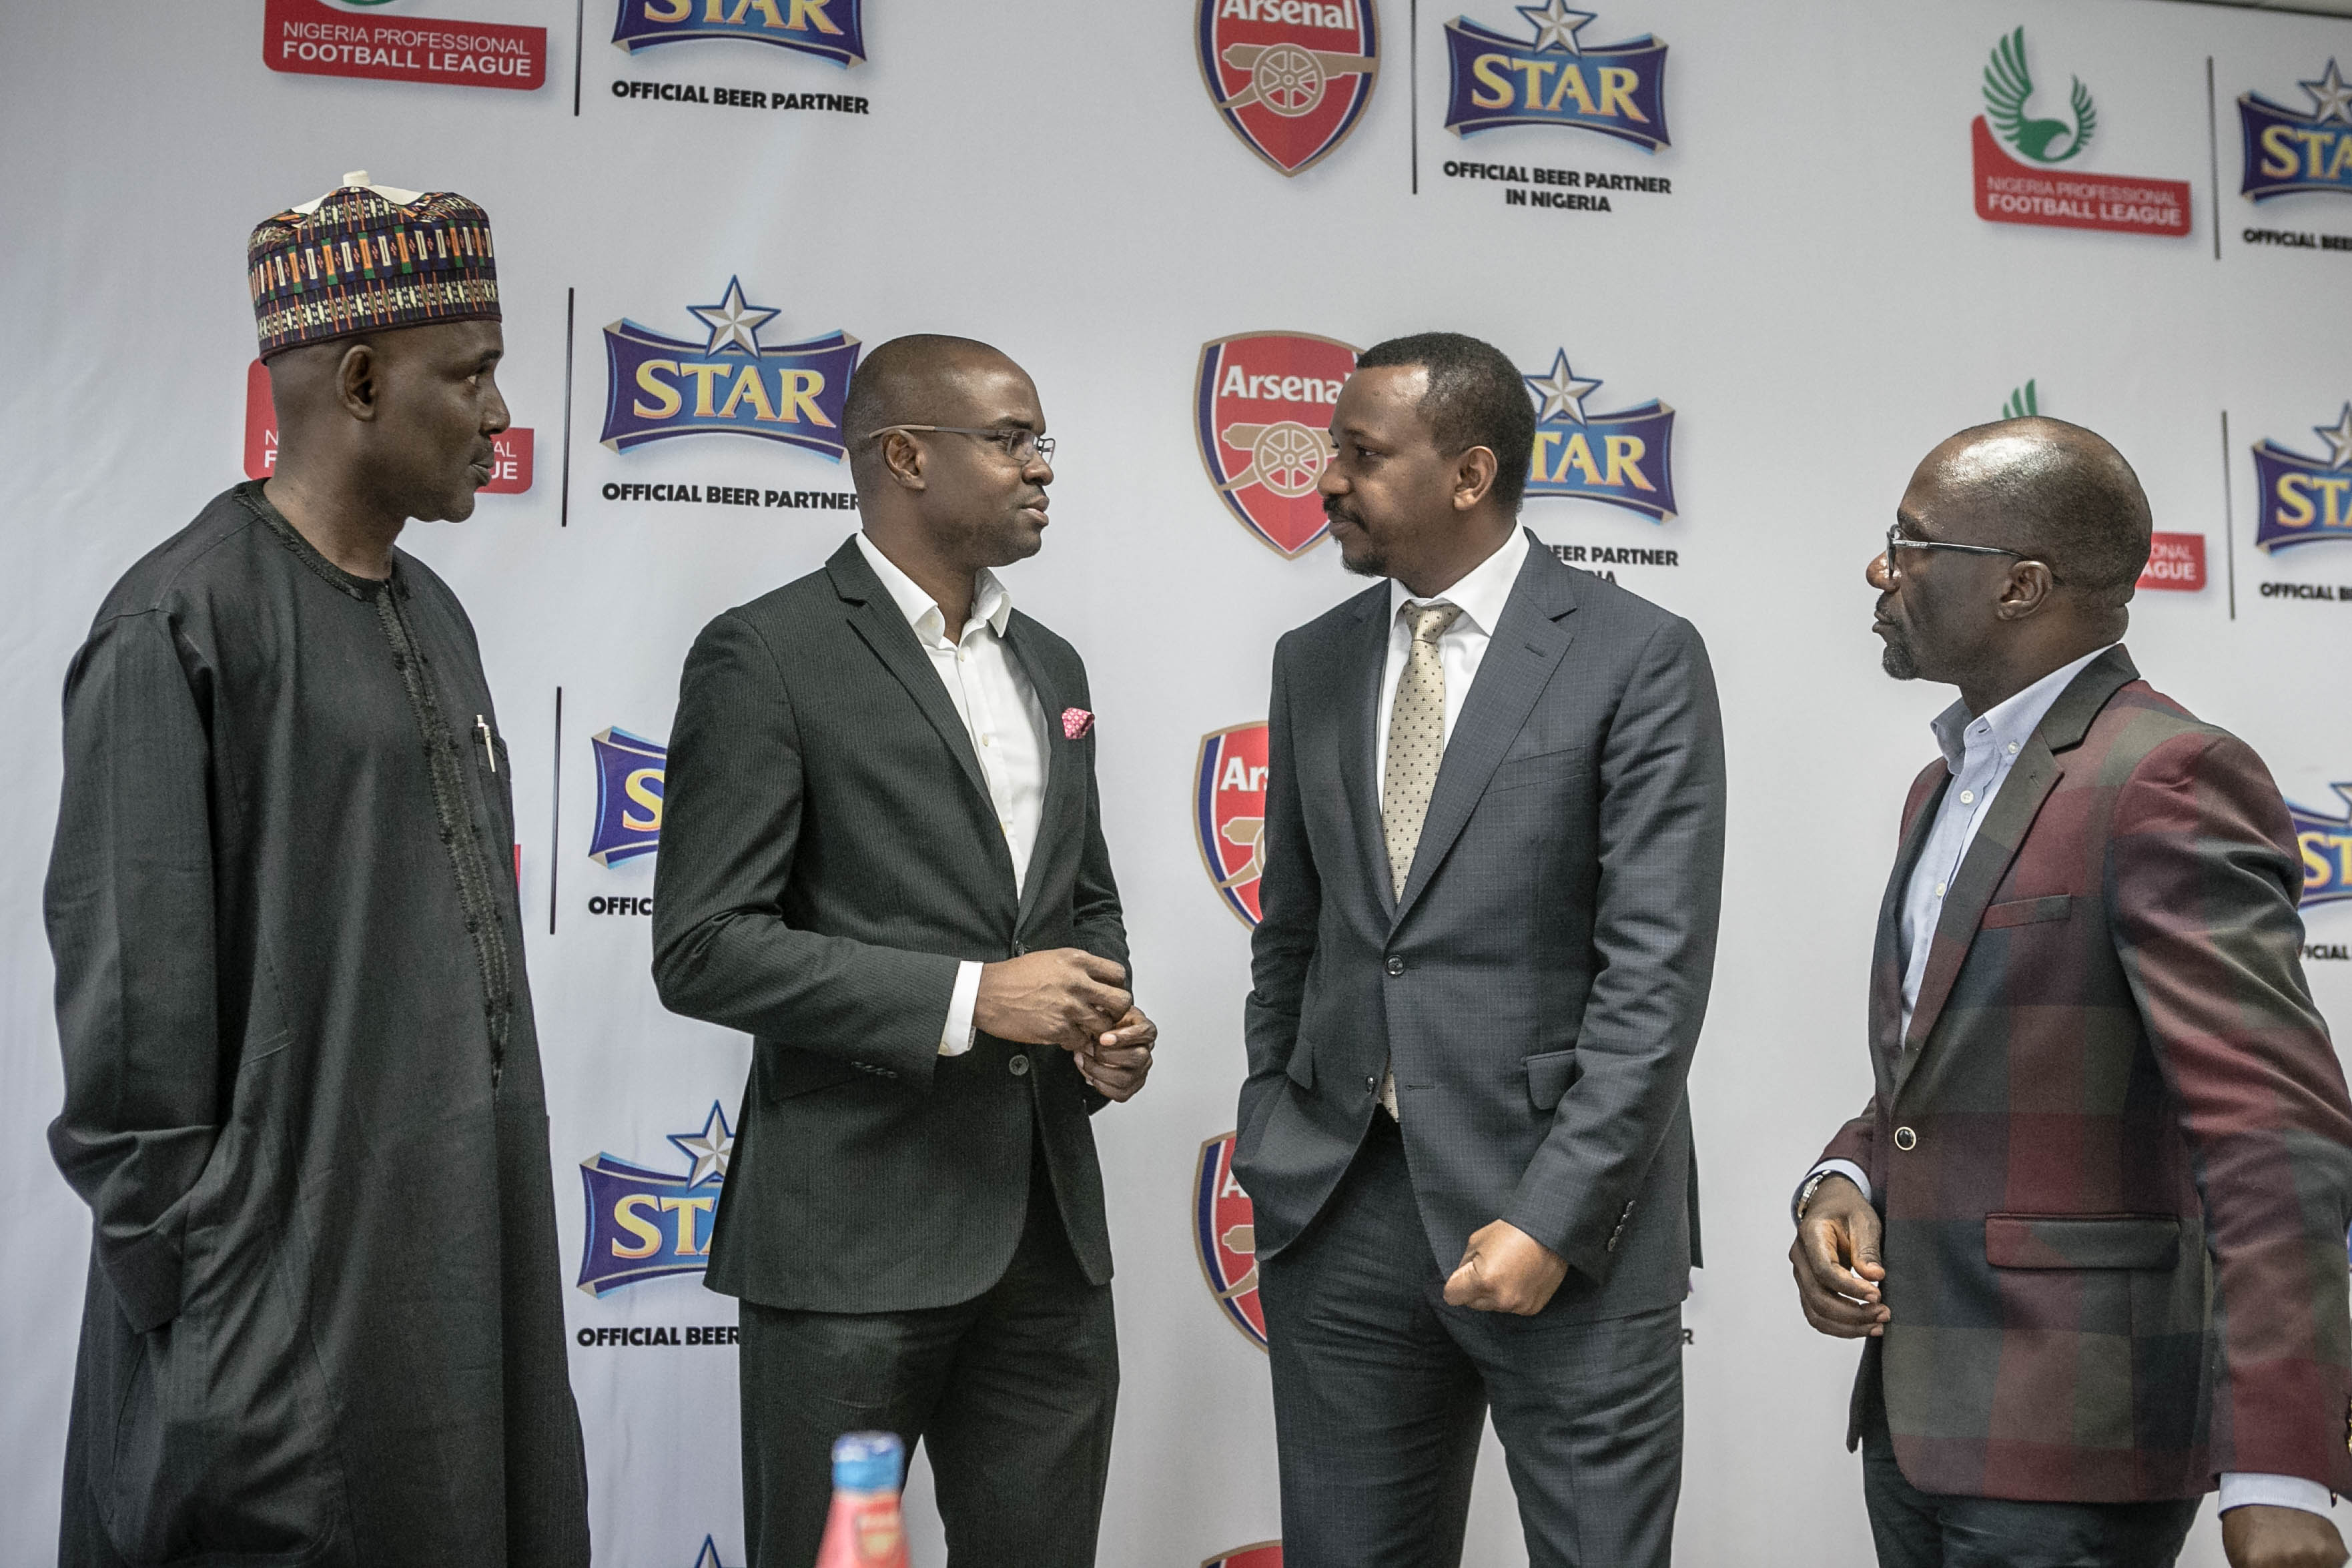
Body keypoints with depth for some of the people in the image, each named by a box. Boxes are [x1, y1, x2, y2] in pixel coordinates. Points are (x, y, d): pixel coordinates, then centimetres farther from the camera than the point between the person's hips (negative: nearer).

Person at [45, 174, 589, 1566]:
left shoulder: (436, 619, 12)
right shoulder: (183, 624, -12)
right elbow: (129, 1006, -13)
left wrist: (507, 1230, 14)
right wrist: (191, 1299, -12)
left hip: (471, 1271, 8)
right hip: (290, 1298, -7)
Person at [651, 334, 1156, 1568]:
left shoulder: (1050, 666, 14)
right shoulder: (768, 656, -8)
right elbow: (703, 948, -13)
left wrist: (1106, 1021, 2)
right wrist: (968, 997, -19)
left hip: (1049, 1225, 6)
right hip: (855, 1228, -6)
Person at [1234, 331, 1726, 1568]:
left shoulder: (1639, 659, -6)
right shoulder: (1314, 664, 10)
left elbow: (1656, 969, -11)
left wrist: (1552, 1217, -16)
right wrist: (1269, 1142, 7)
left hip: (1566, 1225, -4)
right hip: (1340, 1211, 5)